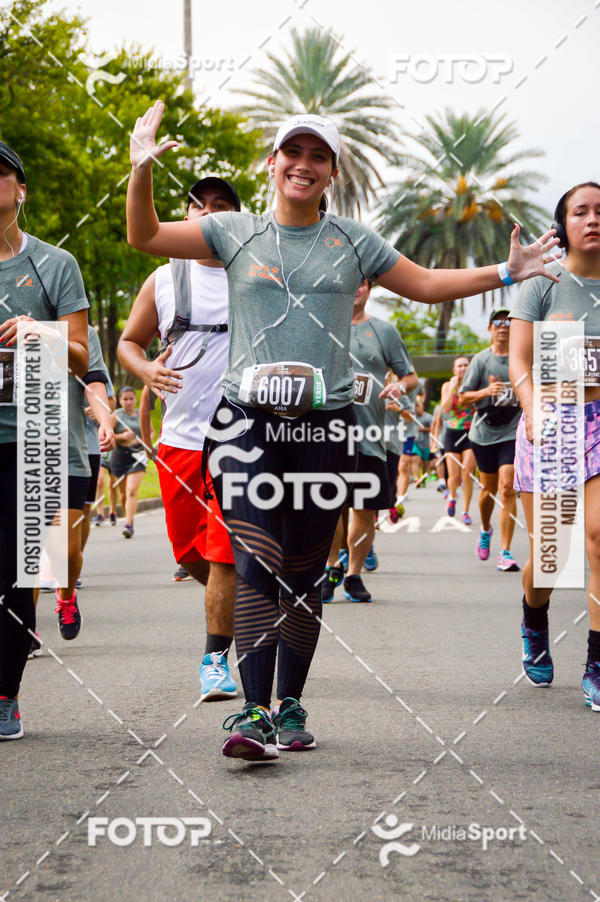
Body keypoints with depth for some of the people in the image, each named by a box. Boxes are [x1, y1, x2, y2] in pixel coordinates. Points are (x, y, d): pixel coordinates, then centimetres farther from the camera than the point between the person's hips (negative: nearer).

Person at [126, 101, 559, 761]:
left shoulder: (353, 241, 13)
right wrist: (142, 170, -7)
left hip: (325, 424, 2)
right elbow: (144, 236, 8)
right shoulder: (236, 233, 10)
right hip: (248, 419, -1)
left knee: (303, 573, 5)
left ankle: (290, 707, 17)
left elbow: (426, 285, 19)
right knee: (256, 567, -14)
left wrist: (504, 273, 11)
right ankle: (254, 712, -17)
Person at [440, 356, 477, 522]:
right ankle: (452, 497, 32)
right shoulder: (447, 386, 4)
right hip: (453, 433, 0)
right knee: (454, 476, -2)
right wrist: (453, 387, -13)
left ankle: (466, 511, 0)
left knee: (467, 474, -11)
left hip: (471, 433, 0)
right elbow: (445, 409, -10)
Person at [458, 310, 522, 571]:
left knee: (507, 488, -14)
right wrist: (486, 392, -18)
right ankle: (485, 530, 44)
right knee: (489, 489, 12)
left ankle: (505, 553, -13)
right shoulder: (481, 360, 0)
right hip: (484, 432, 1)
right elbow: (462, 399, -3)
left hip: (513, 433, -1)